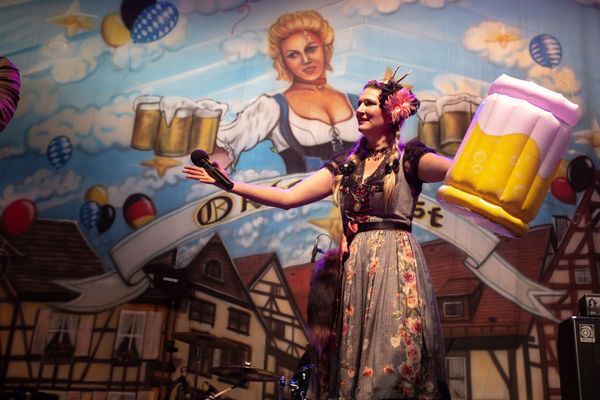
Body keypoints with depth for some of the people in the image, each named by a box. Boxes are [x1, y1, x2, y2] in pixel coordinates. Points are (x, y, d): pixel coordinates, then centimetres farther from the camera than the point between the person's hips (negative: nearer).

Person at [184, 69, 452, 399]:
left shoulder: (409, 157, 1)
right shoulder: (345, 164, 14)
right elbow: (287, 197, 10)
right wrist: (227, 183, 6)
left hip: (395, 264, -4)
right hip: (354, 266, 5)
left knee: (392, 358, -5)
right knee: (353, 356, 8)